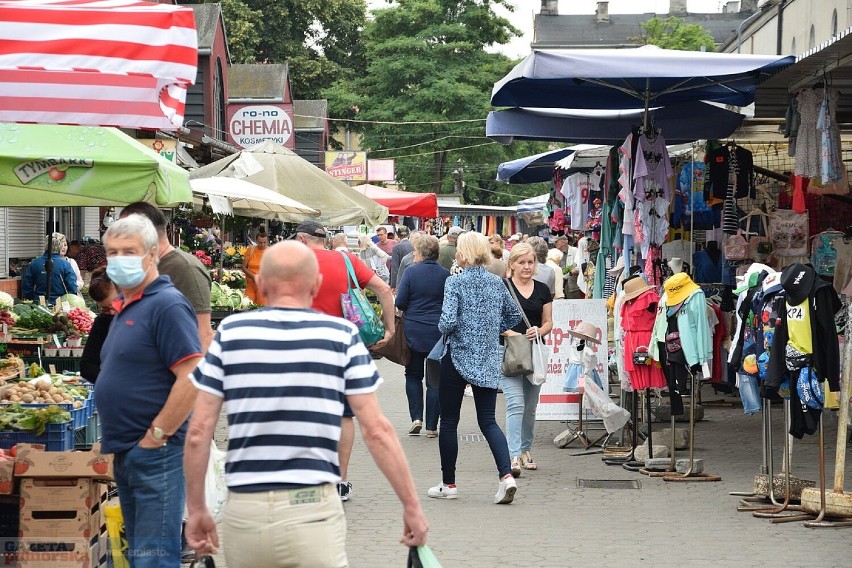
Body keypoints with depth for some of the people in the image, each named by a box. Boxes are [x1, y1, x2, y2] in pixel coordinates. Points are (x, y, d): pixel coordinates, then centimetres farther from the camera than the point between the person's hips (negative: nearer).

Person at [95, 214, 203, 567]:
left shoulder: (166, 304, -14)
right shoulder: (124, 306, 16)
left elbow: (192, 378, -22)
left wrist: (156, 436, -17)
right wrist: (115, 439, 15)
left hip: (156, 455, -10)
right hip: (125, 454, 10)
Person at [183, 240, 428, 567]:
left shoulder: (230, 333, 4)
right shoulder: (342, 336, 1)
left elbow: (199, 431, 3)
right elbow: (376, 431, -3)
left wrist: (196, 509, 12)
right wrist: (411, 505, 4)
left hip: (243, 511, 2)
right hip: (313, 511, -2)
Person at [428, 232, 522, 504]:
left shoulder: (456, 282, -12)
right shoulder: (497, 283, 5)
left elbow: (448, 321, -21)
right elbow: (514, 314, 16)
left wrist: (443, 329, 0)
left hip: (458, 356, -5)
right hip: (489, 359, 5)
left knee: (449, 421, 8)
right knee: (488, 421, 5)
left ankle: (448, 484, 14)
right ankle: (506, 475, -15)